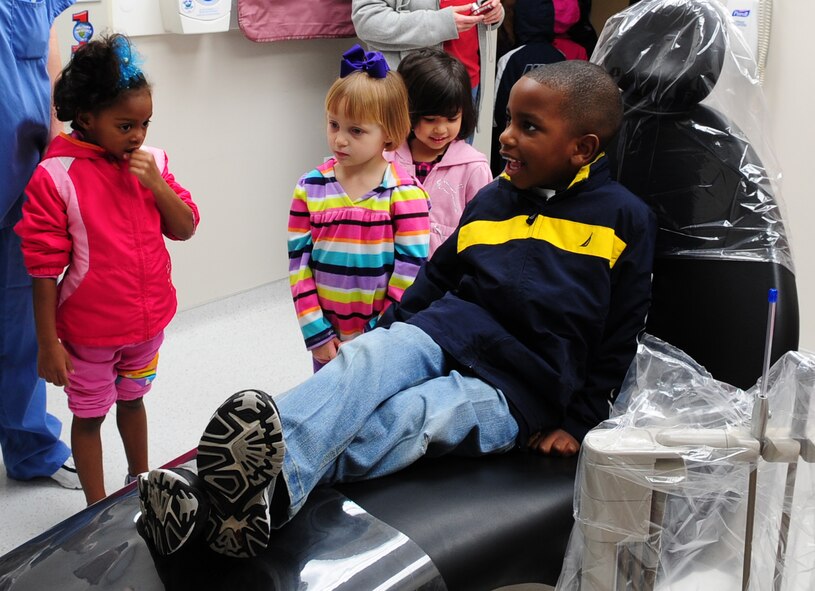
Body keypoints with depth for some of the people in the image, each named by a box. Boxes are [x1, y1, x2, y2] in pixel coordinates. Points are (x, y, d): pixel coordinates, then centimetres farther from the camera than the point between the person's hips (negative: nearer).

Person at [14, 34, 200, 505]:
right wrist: (49, 343, -13)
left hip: (148, 321, 5)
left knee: (132, 399, 26)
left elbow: (185, 229, 0)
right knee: (89, 415, 14)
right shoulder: (56, 177, -19)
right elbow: (45, 268, -16)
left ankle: (140, 480, 47)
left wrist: (157, 184, -18)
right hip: (89, 330, -5)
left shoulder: (151, 163, -3)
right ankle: (98, 508, 31)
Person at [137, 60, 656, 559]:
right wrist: (388, 333, 15)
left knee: (403, 421, -32)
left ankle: (271, 493, -53)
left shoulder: (626, 219, 3)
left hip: (517, 388, -4)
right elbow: (437, 277, 24)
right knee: (368, 357, -30)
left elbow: (618, 340, 5)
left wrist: (578, 423, 0)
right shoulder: (492, 200, 17)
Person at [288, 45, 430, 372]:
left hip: (382, 337, -3)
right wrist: (316, 332, -7)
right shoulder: (310, 188, -3)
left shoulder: (405, 194, -12)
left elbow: (409, 272, -12)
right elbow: (298, 263, -3)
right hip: (326, 337, 3)